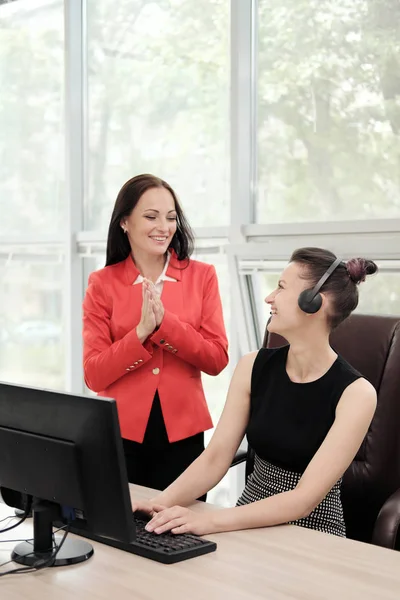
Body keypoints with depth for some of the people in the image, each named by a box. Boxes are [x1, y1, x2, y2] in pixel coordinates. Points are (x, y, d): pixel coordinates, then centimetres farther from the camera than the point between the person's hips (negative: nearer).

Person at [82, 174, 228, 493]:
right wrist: (141, 331, -19)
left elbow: (217, 359, -5)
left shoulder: (201, 276, 1)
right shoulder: (103, 283, -1)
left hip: (183, 434, 1)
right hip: (121, 434, 0)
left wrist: (164, 322, -17)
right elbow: (94, 375, -6)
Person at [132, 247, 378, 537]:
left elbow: (306, 498, -23)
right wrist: (162, 502, -24)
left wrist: (211, 520, -33)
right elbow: (215, 458, -5)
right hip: (251, 521, 4)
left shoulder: (356, 393, -17)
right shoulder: (253, 367, -3)